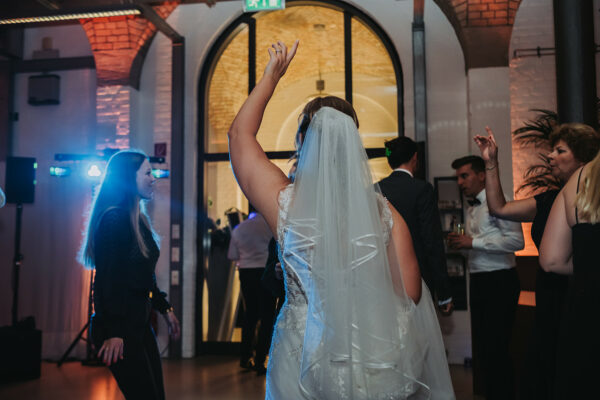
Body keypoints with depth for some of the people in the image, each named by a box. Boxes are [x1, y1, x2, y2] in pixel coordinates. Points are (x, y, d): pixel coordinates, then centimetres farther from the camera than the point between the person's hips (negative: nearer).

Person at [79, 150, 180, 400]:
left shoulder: (138, 219, 14)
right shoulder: (113, 219, -14)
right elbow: (107, 279, -19)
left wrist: (165, 309, 22)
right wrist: (113, 332, -22)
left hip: (140, 322, 9)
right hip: (119, 327, -9)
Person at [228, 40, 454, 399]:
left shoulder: (286, 203, -11)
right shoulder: (385, 213, -10)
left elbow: (240, 132, 3)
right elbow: (410, 293, -6)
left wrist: (272, 76, 10)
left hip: (306, 353, -1)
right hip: (373, 356, 1)